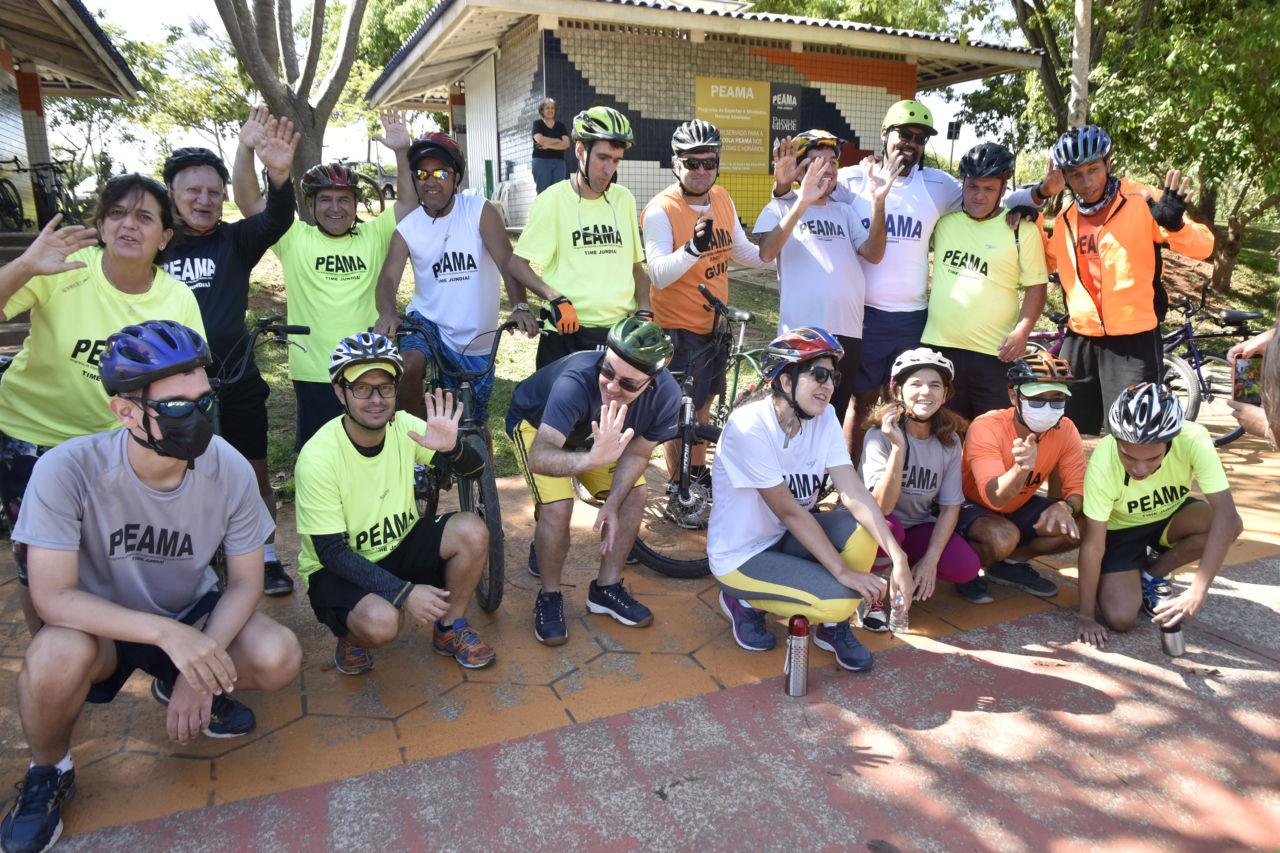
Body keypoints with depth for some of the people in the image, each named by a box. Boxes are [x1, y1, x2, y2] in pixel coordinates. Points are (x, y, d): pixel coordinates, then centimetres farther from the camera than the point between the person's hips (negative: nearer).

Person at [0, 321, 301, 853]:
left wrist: (200, 671, -24)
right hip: (100, 624, -2)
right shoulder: (68, 470, -28)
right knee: (56, 657, -35)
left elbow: (245, 581, -11)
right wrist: (167, 634, -39)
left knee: (279, 658, -23)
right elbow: (52, 596, -27)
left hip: (192, 614, 2)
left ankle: (179, 685, 13)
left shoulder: (230, 470, -22)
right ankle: (49, 772, 0)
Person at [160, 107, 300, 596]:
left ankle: (268, 559, 25)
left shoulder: (235, 241, -3)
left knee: (254, 473, 9)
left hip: (235, 381, 0)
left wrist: (279, 174, -43)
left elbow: (277, 220, -23)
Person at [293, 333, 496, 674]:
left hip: (400, 546, 5)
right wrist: (404, 592, -31)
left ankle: (450, 630, 3)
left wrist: (452, 447, -33)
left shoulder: (404, 426, -11)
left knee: (472, 531, -20)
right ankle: (351, 636, 4)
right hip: (336, 569, -5)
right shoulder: (317, 457, -24)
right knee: (381, 620, -35)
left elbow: (475, 469, -8)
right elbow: (331, 552, -22)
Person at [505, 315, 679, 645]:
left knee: (635, 494, -7)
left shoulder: (665, 395, -30)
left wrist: (611, 504, -24)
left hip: (593, 433, 5)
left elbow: (637, 453, -14)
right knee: (557, 507, -24)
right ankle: (549, 596, 0)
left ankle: (606, 588, 11)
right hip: (535, 422, -5)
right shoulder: (575, 382, -45)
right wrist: (593, 459, -70)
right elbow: (539, 457, -53)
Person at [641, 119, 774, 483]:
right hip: (679, 328, -7)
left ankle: (699, 471, 40)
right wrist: (693, 247, -46)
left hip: (717, 322, 7)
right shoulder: (660, 210, -20)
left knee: (703, 402, 22)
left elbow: (743, 250, 15)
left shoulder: (722, 198, 3)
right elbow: (659, 275, -31)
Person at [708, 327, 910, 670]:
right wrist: (842, 571, -25)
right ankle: (747, 601, 3)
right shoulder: (749, 427, -25)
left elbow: (854, 493, -14)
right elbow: (790, 512, -24)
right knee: (842, 598, -24)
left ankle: (832, 625, 2)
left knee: (862, 527, -21)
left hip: (784, 539, 6)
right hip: (740, 556, -6)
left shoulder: (824, 417, -5)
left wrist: (898, 557, -26)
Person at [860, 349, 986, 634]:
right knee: (886, 526, -38)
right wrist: (898, 447, -41)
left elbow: (950, 507, -4)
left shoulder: (949, 441, -8)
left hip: (919, 525, 4)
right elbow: (882, 506, -31)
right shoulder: (880, 436, -22)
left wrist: (930, 560, -15)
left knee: (966, 567, -22)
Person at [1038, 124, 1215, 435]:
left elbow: (1202, 247, -11)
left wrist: (1174, 222, -32)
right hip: (1079, 340, 5)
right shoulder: (1066, 216, 8)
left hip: (1134, 341, -5)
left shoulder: (1141, 201, -8)